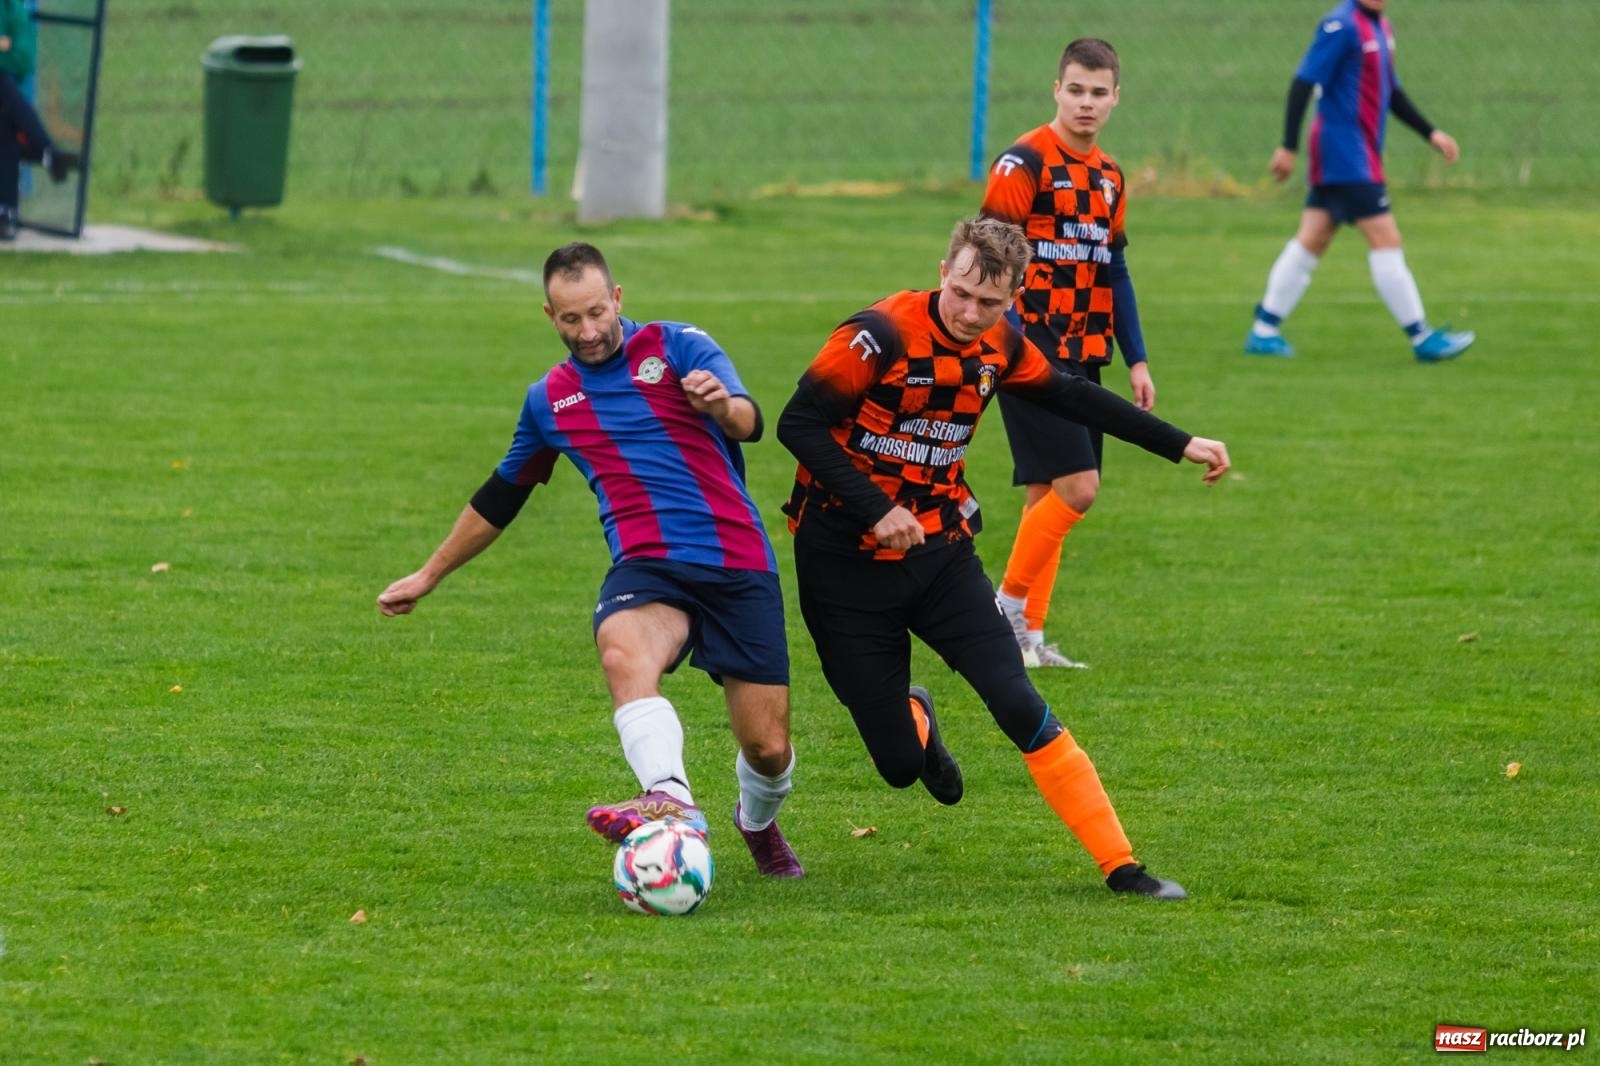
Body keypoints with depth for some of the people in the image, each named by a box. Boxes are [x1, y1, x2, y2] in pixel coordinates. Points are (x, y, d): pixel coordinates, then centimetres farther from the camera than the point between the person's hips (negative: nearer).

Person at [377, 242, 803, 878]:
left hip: (740, 565, -1)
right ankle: (672, 802, -55)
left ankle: (758, 821, 32)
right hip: (647, 564, 2)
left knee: (768, 748, -4)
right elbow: (499, 498, 30)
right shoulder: (548, 400, 15)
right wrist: (428, 576, 36)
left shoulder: (676, 346, 4)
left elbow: (749, 423, -10)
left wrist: (723, 406, -35)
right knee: (622, 654, -36)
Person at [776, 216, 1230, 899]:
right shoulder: (883, 336, -20)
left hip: (941, 553, 4)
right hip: (848, 562, -4)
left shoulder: (999, 347, 0)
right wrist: (874, 511, -27)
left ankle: (1121, 867, -8)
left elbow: (1071, 397, 17)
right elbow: (799, 424, -20)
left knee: (1019, 707, -13)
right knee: (899, 763, -2)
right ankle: (915, 722, 38)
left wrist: (1179, 446, 18)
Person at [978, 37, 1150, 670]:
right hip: (1032, 350, -8)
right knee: (1076, 486, -15)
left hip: (1082, 355, 8)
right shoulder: (1025, 163, -10)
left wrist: (1136, 360, 18)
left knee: (1048, 494, 7)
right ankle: (1008, 608, -2)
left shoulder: (1109, 177, 14)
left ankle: (1028, 635, 10)